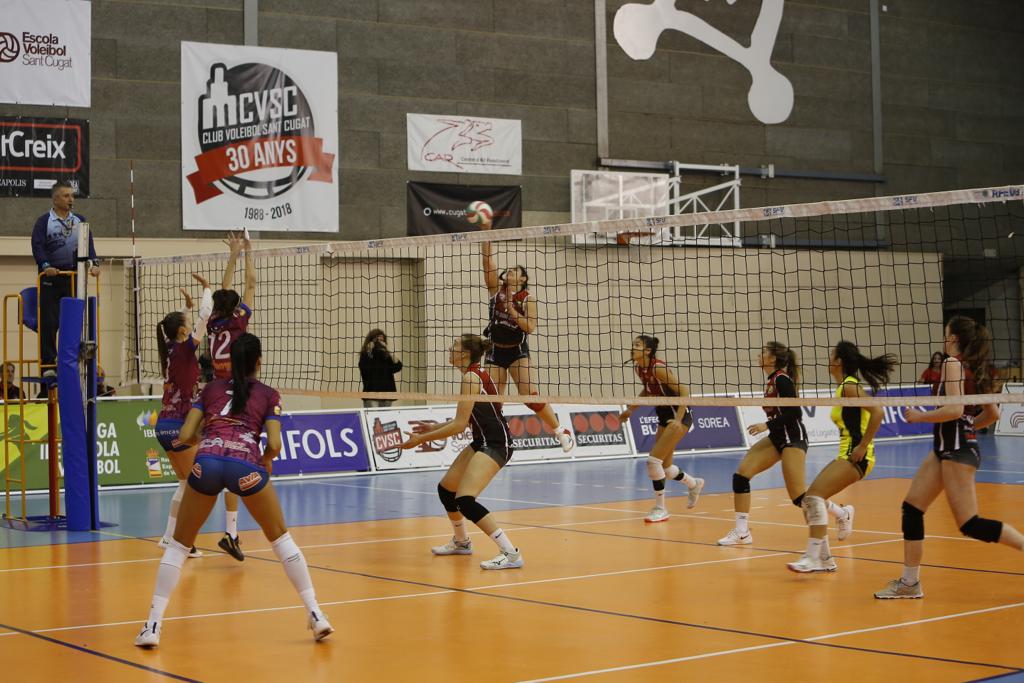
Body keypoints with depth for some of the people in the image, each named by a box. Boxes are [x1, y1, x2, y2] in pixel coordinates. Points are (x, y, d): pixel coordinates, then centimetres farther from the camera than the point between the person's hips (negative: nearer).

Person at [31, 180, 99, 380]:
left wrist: (92, 263, -12)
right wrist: (45, 265, -25)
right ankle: (48, 363, -1)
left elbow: (88, 244, 6)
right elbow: (37, 246, -8)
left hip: (74, 277, 3)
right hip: (50, 278, -3)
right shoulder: (44, 221, 2)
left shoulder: (80, 221, 13)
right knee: (49, 322, -5)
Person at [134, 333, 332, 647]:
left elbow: (185, 436, 17)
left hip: (206, 462, 1)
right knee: (281, 539, 17)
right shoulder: (268, 395, 18)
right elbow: (274, 445, 6)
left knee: (179, 544, 16)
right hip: (245, 466, -1)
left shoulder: (211, 388, 24)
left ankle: (153, 626, 7)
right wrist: (265, 462, 26)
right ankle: (316, 615, 13)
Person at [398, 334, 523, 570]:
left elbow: (459, 425, -19)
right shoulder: (476, 374, 12)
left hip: (496, 444, -10)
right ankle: (461, 542, 42)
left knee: (464, 500, -21)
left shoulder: (470, 377, -17)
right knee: (445, 489, 20)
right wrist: (433, 429, 18)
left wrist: (421, 439, -15)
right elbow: (465, 420, 18)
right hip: (482, 441, 11)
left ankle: (511, 554, -20)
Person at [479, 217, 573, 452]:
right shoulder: (496, 289, 3)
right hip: (495, 350, 3)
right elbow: (487, 259, -6)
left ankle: (561, 432, -3)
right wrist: (485, 231, -15)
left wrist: (512, 309, -18)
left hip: (517, 351, -3)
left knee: (529, 395, -14)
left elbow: (530, 327, -13)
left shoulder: (527, 299, -3)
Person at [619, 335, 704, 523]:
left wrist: (678, 420, -31)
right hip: (664, 417, 9)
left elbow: (684, 391, -24)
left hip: (679, 416, -9)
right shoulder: (638, 368, -1)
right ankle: (694, 485, 44)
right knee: (664, 467, 15)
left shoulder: (658, 367, -24)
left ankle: (660, 509, -2)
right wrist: (630, 409, 11)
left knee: (654, 460, -15)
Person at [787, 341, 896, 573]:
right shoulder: (843, 387, 16)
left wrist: (863, 447, -22)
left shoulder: (849, 387, -12)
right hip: (845, 456, 10)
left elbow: (877, 412, -24)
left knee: (815, 495, -20)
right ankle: (824, 558, 13)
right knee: (810, 501, 8)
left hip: (855, 457, -10)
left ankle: (813, 558, -23)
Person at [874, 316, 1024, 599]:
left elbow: (955, 409, -24)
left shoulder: (952, 364, -13)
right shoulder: (974, 368, 13)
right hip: (945, 449, 10)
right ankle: (910, 582, 9)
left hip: (957, 451, -10)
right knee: (912, 507, 7)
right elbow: (993, 413, 17)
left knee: (970, 525, -9)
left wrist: (920, 416, -12)